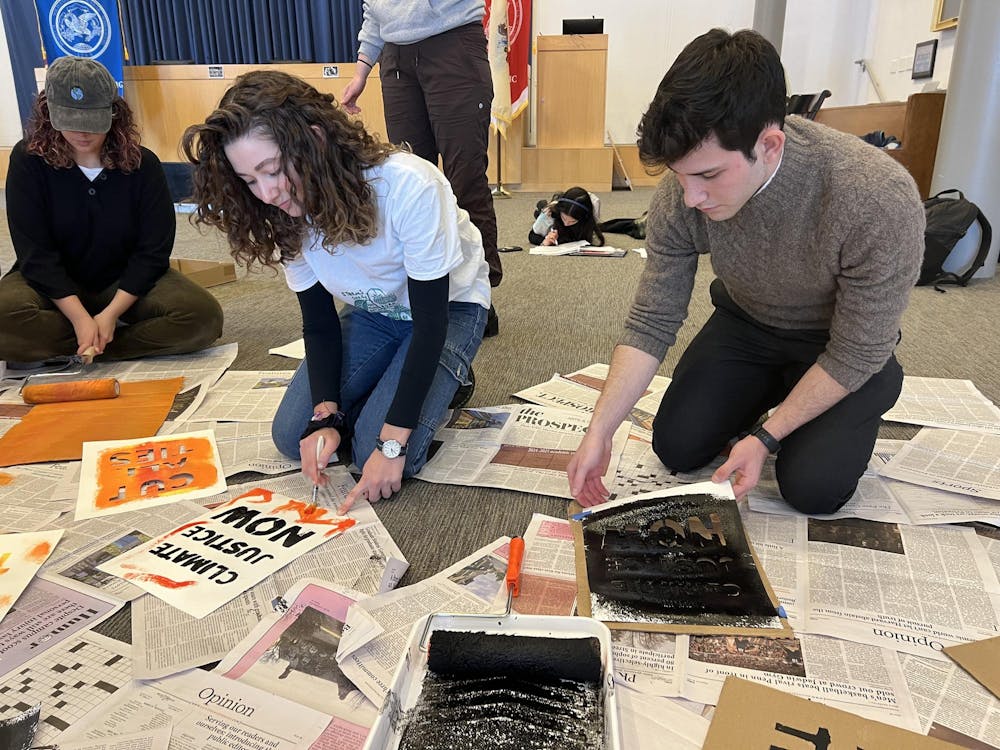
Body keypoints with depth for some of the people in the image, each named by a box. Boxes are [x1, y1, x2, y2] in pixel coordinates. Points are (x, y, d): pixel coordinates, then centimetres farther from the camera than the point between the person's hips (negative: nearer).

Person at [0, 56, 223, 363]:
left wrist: (111, 313, -22)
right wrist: (80, 318, -27)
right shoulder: (28, 160, -9)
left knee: (203, 317, -27)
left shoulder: (142, 163, -7)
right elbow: (35, 253, -13)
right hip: (55, 287, -1)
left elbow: (152, 250, -10)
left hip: (126, 284, 1)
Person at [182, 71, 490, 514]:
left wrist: (392, 444, -29)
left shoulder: (408, 187, -35)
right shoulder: (288, 214, -15)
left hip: (449, 306, -5)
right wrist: (325, 416, -20)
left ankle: (446, 378, 7)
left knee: (378, 454, -20)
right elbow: (319, 324, -6)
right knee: (292, 436, -4)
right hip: (373, 312, 6)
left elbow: (430, 322, -29)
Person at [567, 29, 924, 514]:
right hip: (746, 324, 3)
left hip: (837, 343, -3)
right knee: (676, 448, -4)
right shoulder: (681, 193, -26)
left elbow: (856, 355, -25)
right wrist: (599, 431, -25)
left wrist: (766, 437, -25)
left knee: (812, 487, -15)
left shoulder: (880, 203, -37)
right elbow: (650, 324, -18)